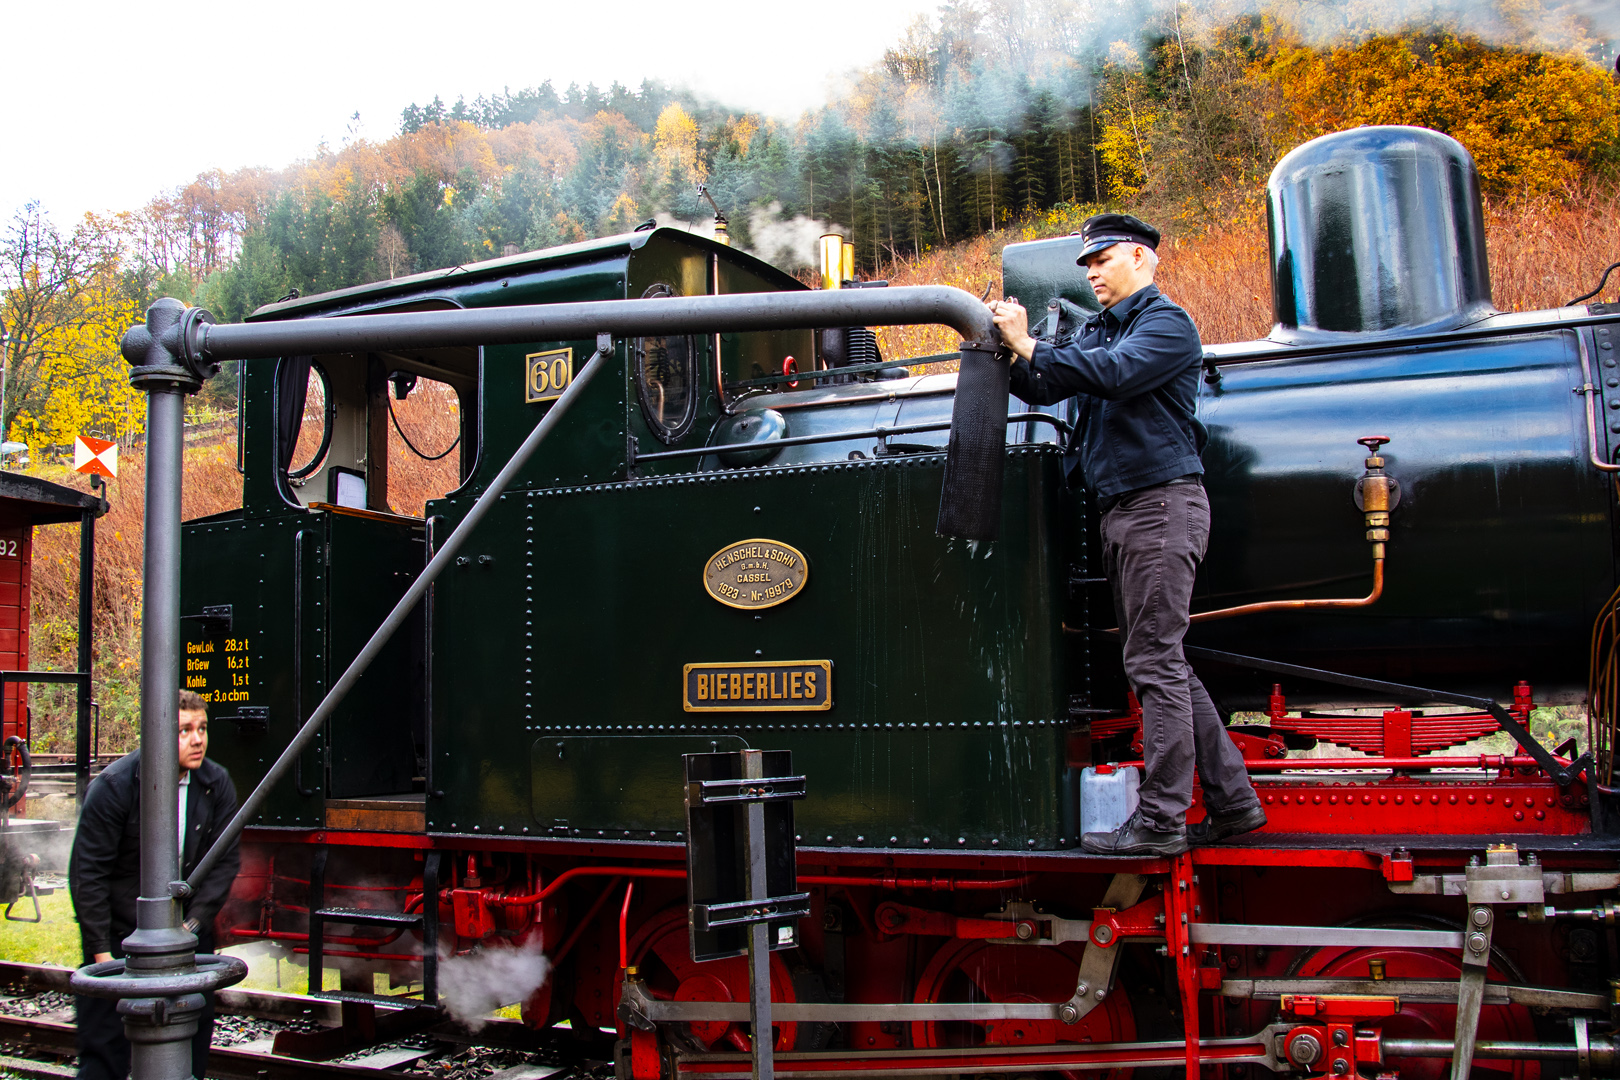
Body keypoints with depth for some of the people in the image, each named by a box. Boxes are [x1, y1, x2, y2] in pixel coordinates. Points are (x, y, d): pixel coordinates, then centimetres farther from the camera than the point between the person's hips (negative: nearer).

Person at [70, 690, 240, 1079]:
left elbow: (225, 860, 1)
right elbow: (87, 872, -12)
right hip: (119, 935, -3)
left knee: (193, 1041, 6)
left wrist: (194, 923, -9)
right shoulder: (113, 786, -16)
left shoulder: (217, 784, -5)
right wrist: (101, 950, -13)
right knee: (105, 1047, 0)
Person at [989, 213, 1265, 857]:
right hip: (1121, 513, 9)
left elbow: (1113, 374, -21)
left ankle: (1161, 821, -6)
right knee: (1162, 665, 9)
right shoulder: (1096, 332, 21)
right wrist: (1006, 350, -3)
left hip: (1163, 504, -9)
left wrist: (1029, 345, -18)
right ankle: (1233, 801, 16)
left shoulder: (1167, 324, -4)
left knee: (1155, 665, -9)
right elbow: (1043, 389, 14)